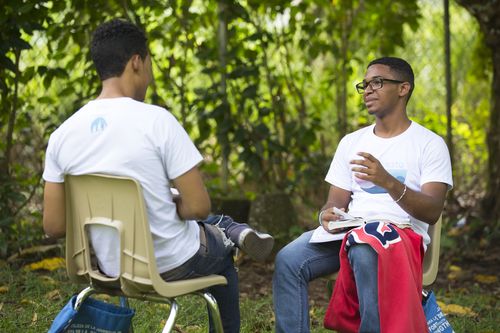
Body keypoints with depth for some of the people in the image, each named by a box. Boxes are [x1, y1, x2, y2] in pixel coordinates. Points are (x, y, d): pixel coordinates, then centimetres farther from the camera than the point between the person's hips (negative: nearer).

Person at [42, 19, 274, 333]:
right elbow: (198, 206, -21)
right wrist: (171, 206, 1)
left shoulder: (62, 134, -8)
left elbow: (54, 226, -3)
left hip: (113, 266, 5)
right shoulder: (157, 121, -22)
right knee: (221, 255, 33)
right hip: (173, 265, -4)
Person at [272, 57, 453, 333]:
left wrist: (388, 182, -26)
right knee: (288, 260, -22)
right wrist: (327, 215, -10)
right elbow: (336, 202, 16)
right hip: (349, 231, 5)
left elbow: (432, 212, -9)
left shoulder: (430, 144, 2)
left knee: (365, 255, -40)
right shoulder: (351, 142, 18)